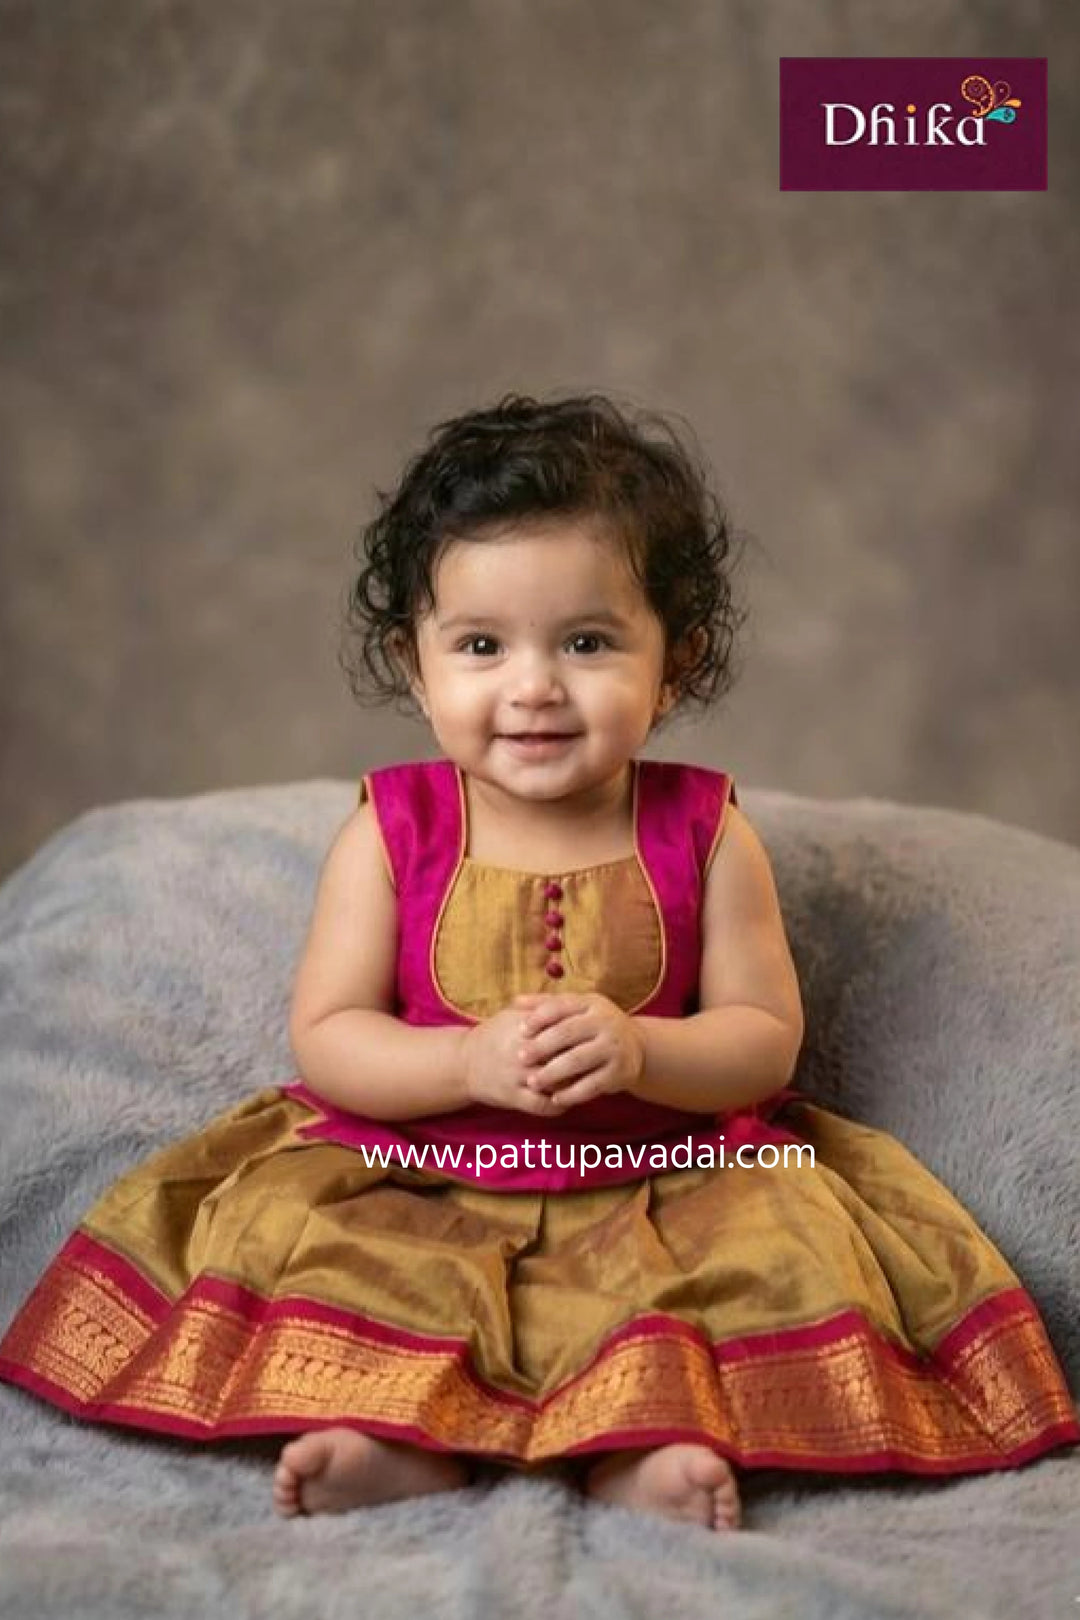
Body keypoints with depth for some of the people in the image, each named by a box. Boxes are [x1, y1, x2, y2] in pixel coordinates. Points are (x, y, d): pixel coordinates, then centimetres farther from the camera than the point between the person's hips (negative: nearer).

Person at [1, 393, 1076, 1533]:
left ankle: (639, 1440, -27)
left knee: (789, 1247, -25)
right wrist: (471, 1062, -23)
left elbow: (767, 1041, -3)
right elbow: (324, 1037, -4)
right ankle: (399, 1434, -28)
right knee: (283, 1221, -24)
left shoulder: (703, 832, -5)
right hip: (411, 1174, 1)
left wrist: (638, 1049, -23)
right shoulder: (391, 833, -5)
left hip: (663, 1176, 0)